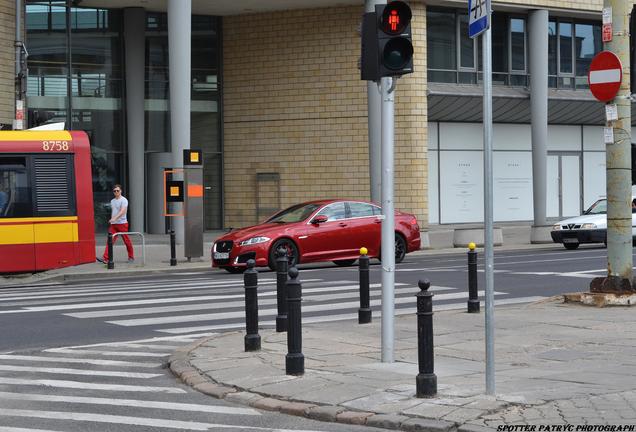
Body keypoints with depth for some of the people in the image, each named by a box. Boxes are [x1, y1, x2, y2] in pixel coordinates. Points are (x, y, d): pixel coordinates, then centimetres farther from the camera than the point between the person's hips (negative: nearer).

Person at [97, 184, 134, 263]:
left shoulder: (123, 200, -7)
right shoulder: (112, 201, 16)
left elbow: (123, 211, -20)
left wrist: (114, 218, -32)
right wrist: (111, 220, 18)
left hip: (122, 223, -6)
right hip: (113, 224, 6)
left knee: (127, 241, 2)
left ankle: (131, 257, 16)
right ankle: (106, 258, -12)